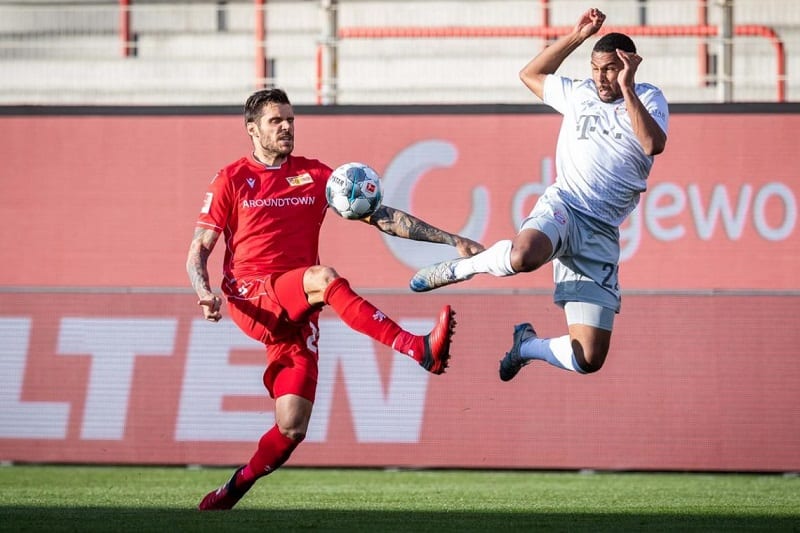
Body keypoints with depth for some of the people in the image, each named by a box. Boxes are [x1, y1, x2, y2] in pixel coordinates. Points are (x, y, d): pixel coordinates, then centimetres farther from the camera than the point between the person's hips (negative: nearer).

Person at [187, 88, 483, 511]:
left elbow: (382, 217, 10)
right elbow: (198, 252, 6)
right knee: (323, 278, -34)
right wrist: (204, 293, -16)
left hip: (296, 313, 4)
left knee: (292, 429, -9)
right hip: (251, 300, -4)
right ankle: (419, 350, -45)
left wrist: (452, 240, 1)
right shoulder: (231, 181, 6)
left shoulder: (316, 176, 13)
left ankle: (234, 489, 16)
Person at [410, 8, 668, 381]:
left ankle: (526, 344, 26)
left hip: (601, 233, 0)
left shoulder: (648, 100, 7)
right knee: (524, 254, -42)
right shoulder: (579, 94, 15)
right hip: (563, 206, 0)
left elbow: (654, 144, -13)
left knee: (589, 360, -6)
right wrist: (577, 37, 20)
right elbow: (530, 74, 29)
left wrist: (626, 89, -17)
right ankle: (462, 267, -11)